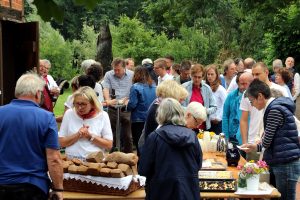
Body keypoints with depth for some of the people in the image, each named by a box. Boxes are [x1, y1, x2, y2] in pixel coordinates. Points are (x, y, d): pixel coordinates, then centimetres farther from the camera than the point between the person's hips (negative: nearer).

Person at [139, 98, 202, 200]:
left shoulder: (155, 137, -12)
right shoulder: (191, 135, -2)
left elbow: (143, 170, -8)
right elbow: (198, 164, 9)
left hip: (163, 191, -3)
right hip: (189, 191, 3)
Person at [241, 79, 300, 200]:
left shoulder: (275, 109, -16)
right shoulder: (274, 107, 15)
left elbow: (267, 141, -14)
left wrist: (257, 146, 7)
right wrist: (256, 147, 16)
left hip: (286, 164, -9)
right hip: (279, 163, 9)